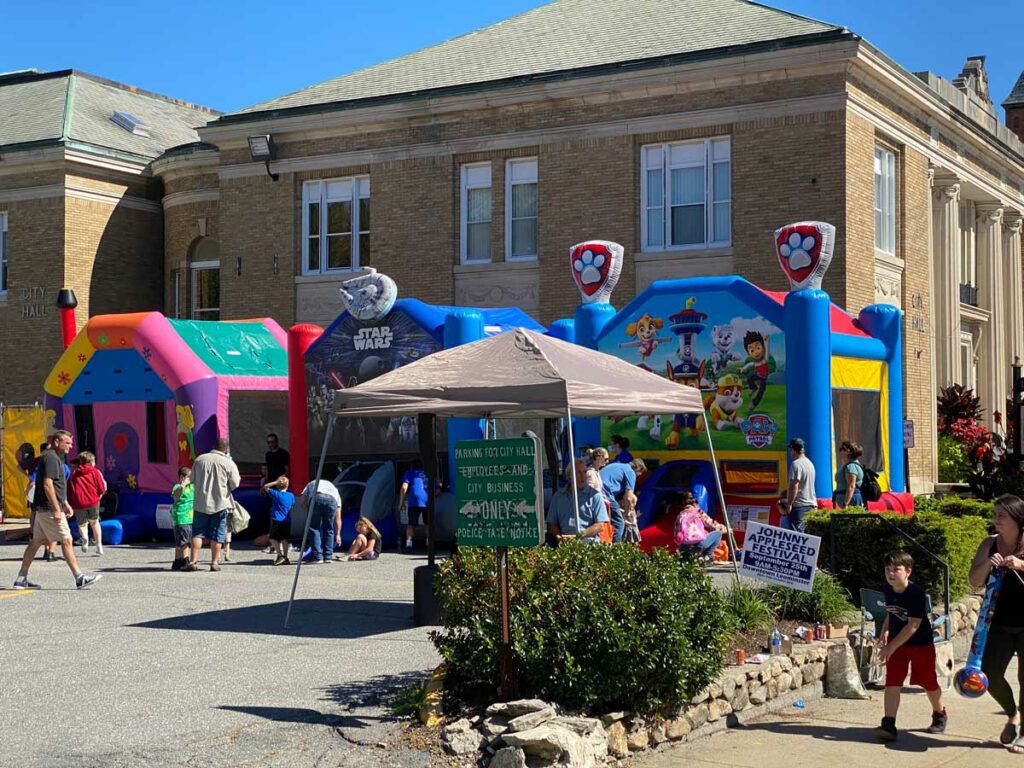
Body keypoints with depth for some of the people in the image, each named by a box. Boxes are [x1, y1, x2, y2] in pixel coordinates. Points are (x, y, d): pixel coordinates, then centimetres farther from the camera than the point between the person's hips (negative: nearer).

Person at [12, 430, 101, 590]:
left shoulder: (55, 457, 18)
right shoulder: (50, 458, -15)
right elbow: (47, 484, -22)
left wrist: (65, 503, 27)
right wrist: (56, 509, -23)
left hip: (41, 509, 11)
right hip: (49, 509, -11)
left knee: (37, 541, 12)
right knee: (66, 540, -8)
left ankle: (21, 579, 15)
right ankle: (80, 578, -7)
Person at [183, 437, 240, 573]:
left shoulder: (200, 459, 4)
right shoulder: (229, 464, -7)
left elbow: (193, 479, 11)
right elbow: (235, 484, -7)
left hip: (201, 503, 2)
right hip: (220, 504, -2)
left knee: (197, 532, 7)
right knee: (217, 535, 6)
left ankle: (193, 561, -1)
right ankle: (214, 562, 9)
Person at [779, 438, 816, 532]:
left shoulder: (796, 464, -13)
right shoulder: (809, 463, 16)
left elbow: (794, 487, -20)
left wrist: (789, 504, -16)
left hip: (799, 505, -9)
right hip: (811, 504, 9)